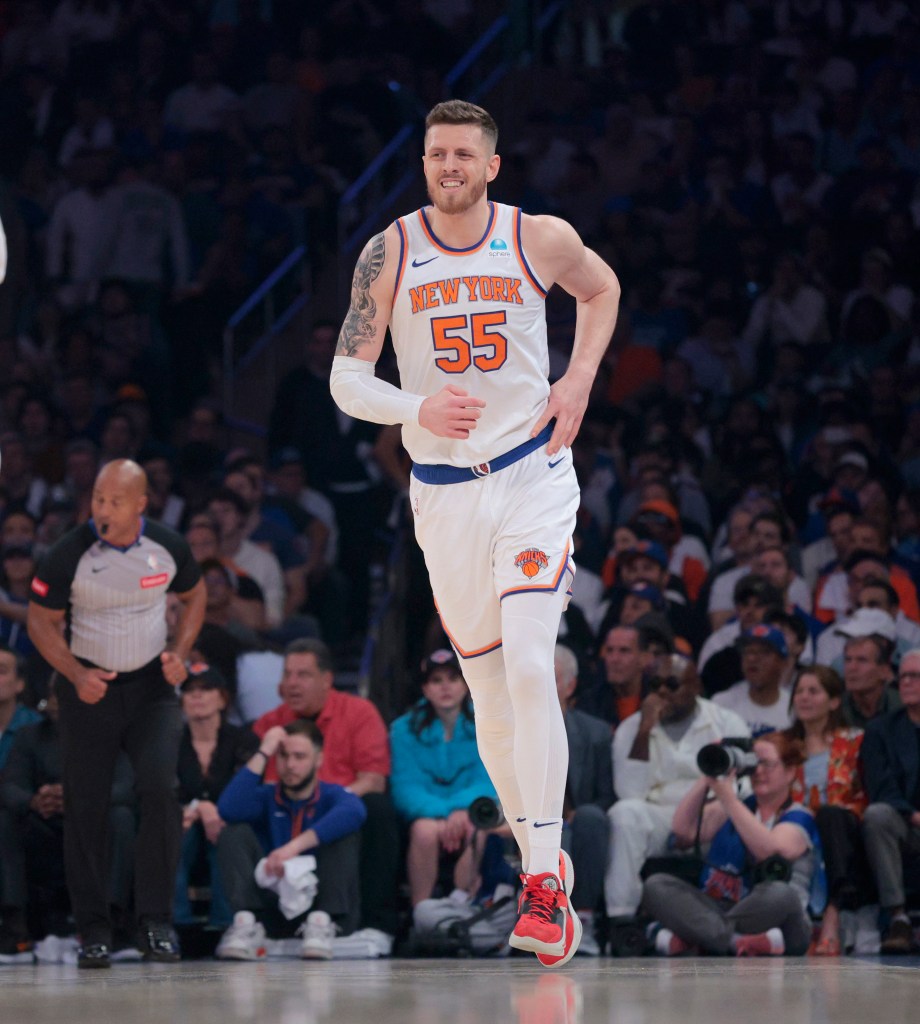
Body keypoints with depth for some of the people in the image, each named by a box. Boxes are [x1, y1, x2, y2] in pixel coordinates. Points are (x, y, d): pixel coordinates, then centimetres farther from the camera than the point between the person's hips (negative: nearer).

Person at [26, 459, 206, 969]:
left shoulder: (168, 546, -7)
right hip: (89, 689, -1)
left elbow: (194, 595, 12)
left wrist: (179, 653, -3)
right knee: (86, 808, -1)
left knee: (160, 789, -16)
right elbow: (41, 622, -4)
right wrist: (76, 675, -18)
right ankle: (93, 928, 12)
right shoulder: (69, 554, -15)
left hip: (151, 685, 1)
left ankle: (156, 917, -7)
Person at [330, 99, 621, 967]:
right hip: (444, 493, 2)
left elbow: (602, 289, 19)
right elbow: (346, 379, -3)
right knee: (488, 689, 8)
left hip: (534, 477, -2)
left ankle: (543, 892, -20)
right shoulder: (388, 255, -3)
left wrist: (580, 381, 4)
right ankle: (542, 855, 26)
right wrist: (418, 409, -23)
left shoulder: (542, 241, -3)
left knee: (528, 668, -18)